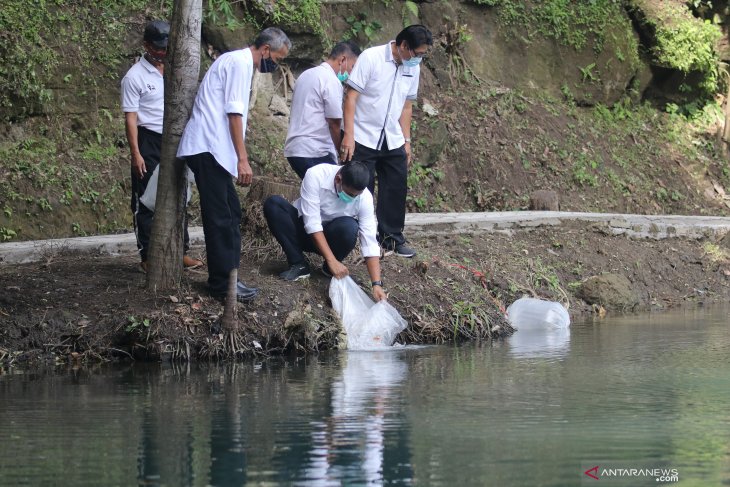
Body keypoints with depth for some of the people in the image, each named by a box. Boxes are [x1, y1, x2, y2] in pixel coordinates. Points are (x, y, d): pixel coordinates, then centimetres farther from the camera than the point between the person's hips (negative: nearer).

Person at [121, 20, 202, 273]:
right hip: (149, 142, -6)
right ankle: (147, 257, 4)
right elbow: (131, 117, -11)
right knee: (146, 202, 0)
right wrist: (136, 154, -16)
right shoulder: (134, 77, -10)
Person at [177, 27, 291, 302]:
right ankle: (222, 284, -7)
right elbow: (234, 112, -17)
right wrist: (243, 159, -19)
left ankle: (227, 277, 14)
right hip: (209, 148, -10)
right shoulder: (241, 63, -10)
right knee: (220, 217, -8)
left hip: (212, 150, 10)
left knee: (230, 214, 12)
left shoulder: (237, 61, 21)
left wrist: (238, 159, 26)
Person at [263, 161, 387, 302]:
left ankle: (330, 269, -6)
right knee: (273, 203, -28)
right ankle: (298, 264, -19)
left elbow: (370, 243, -22)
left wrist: (377, 284, -32)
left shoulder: (365, 197, -22)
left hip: (331, 236, 0)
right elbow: (312, 223, -31)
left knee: (349, 227, -34)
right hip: (305, 230, 0)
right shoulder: (315, 175, -29)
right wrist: (331, 260, -37)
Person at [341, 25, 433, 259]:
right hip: (363, 140, -6)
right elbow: (351, 97, -15)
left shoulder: (412, 68, 4)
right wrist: (349, 135, -19)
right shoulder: (370, 58, -15)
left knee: (396, 190, 8)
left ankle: (392, 237, 21)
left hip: (393, 142, 6)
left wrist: (406, 140, 12)